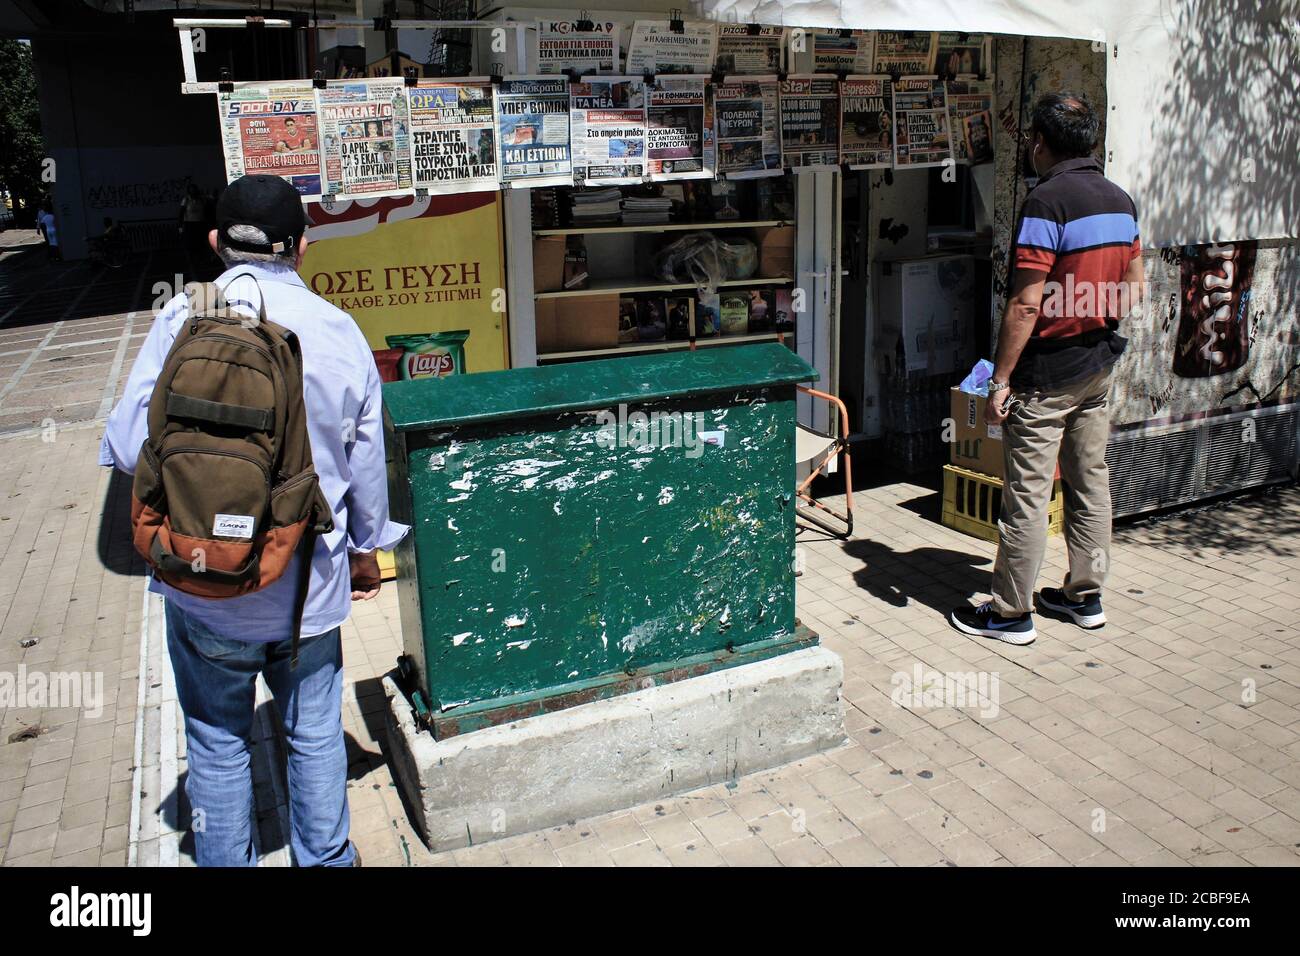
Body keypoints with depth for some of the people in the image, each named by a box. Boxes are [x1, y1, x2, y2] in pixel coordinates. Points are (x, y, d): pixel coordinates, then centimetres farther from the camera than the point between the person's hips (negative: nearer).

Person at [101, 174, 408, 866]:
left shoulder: (183, 319, -12)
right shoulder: (338, 329, -5)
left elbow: (129, 444, -13)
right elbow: (367, 463, 1)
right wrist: (365, 549, 17)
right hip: (310, 582, 2)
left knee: (218, 744, 16)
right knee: (315, 733, 19)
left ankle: (226, 862, 32)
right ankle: (325, 858, 35)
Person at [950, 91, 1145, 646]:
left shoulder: (1047, 200, -17)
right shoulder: (1121, 200, 9)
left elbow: (1027, 303, -21)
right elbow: (1134, 290, 15)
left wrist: (1000, 380, -17)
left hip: (1047, 371, -8)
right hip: (1100, 368, 9)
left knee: (1028, 492, -2)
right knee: (1090, 481, 15)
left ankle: (1010, 613, 7)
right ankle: (1085, 596, 26)